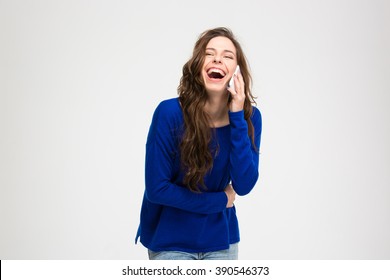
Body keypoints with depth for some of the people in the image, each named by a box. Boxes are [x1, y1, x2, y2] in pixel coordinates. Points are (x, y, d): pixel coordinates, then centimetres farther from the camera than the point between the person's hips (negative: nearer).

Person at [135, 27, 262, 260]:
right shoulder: (170, 113, -19)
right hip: (170, 240, -3)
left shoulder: (249, 116, -9)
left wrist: (237, 118, -22)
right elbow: (156, 189, -17)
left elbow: (243, 186, -17)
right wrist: (220, 201, -10)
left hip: (220, 239, 3)